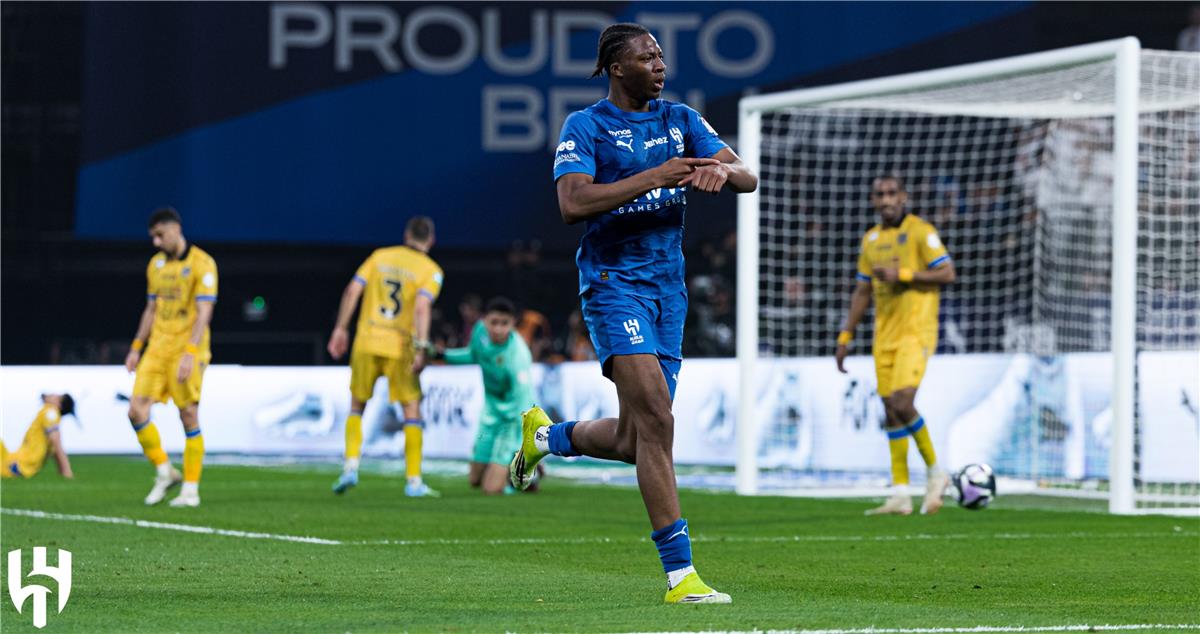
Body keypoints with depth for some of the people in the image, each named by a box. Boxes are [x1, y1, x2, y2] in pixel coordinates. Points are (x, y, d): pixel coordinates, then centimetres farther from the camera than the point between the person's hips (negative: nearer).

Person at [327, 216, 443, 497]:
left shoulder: (380, 256, 10)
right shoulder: (431, 270, 0)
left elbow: (352, 290, 3)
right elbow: (422, 307, -16)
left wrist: (341, 329, 8)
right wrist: (421, 348, -20)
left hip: (366, 343, 3)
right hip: (400, 347, -3)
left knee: (357, 406, 17)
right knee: (412, 409, 6)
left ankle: (351, 466, 1)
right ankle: (414, 481, 1)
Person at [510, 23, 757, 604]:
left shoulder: (680, 120, 11)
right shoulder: (585, 127, -4)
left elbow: (748, 180, 5)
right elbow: (572, 204, -18)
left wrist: (722, 169, -20)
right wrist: (654, 176, -22)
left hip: (668, 286, 6)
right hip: (613, 281, -6)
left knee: (633, 441, 8)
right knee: (656, 420, -20)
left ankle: (547, 436, 40)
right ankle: (679, 574, -19)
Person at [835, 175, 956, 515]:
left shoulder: (920, 231, -5)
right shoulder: (871, 239, 14)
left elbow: (947, 273, -11)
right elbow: (862, 292, 20)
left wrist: (903, 274, -17)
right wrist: (845, 337, 16)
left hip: (916, 331, -6)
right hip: (884, 334, 6)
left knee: (902, 404, -20)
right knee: (891, 411, 3)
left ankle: (935, 471, -1)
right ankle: (900, 495, 5)